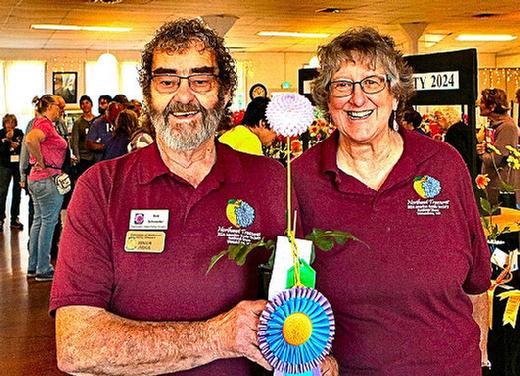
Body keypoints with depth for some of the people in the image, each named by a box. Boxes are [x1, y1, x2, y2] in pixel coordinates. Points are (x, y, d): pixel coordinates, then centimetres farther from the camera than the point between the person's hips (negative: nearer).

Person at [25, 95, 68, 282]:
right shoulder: (46, 124, -15)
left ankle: (33, 266, 21)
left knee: (39, 221, 14)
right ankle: (44, 269, 1)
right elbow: (30, 140, -34)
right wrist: (42, 163, -22)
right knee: (48, 222, -4)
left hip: (36, 180, 10)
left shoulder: (41, 122, 14)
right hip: (48, 178, -10)